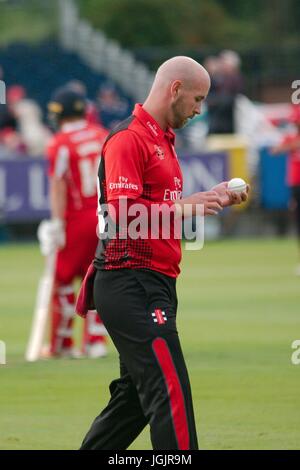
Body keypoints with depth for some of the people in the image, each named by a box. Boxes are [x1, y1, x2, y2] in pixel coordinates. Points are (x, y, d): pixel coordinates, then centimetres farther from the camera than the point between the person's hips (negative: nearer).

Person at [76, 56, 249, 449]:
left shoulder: (162, 140, 21)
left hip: (156, 285, 11)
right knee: (171, 392, -15)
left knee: (137, 395, 16)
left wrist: (209, 198, 14)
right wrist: (185, 207, -22)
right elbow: (122, 213, -21)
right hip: (131, 281, -11)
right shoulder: (129, 139, -11)